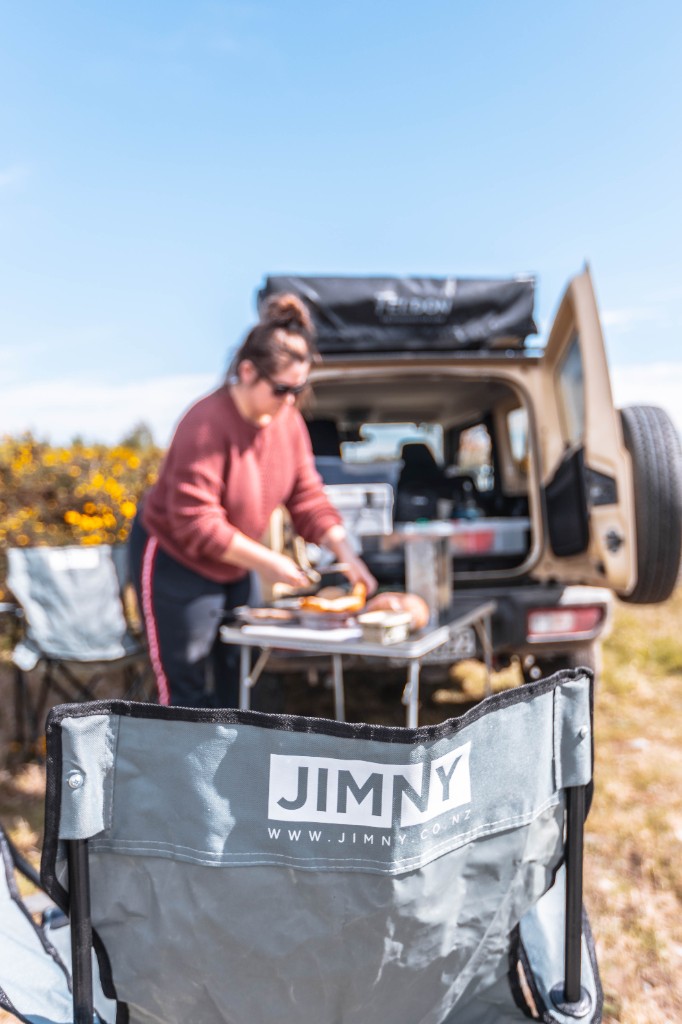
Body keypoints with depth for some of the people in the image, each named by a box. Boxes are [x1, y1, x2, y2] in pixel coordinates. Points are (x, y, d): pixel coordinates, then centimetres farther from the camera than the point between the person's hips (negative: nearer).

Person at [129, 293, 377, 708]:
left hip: (232, 568, 7)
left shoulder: (289, 420, -5)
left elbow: (308, 497, 0)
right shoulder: (207, 424, -27)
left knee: (234, 685, 15)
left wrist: (345, 552, -11)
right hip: (174, 561, -7)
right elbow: (195, 522, -28)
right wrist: (265, 561, -27)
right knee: (187, 692, 2)